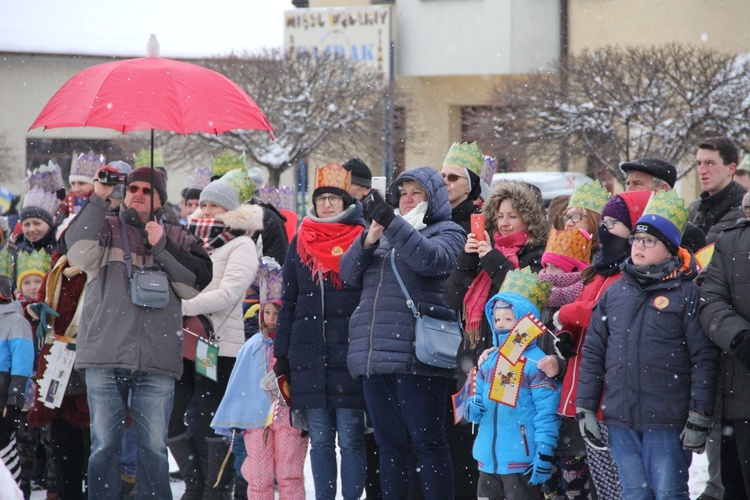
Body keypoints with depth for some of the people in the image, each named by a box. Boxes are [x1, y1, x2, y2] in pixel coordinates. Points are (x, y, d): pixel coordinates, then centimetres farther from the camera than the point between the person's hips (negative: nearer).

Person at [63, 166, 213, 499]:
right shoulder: (106, 229, 14)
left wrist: (162, 248, -5)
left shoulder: (176, 238, 18)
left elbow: (198, 281, 3)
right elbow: (78, 251, -8)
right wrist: (99, 199, -12)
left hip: (156, 361, 1)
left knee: (154, 447, -1)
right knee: (104, 444, -1)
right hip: (105, 358, -1)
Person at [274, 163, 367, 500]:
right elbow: (288, 302, 16)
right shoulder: (302, 242, 13)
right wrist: (281, 354, 11)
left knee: (351, 438, -3)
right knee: (320, 439, 6)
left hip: (349, 354, -4)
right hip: (309, 355, 4)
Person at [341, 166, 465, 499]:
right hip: (374, 355, 6)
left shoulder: (447, 232, 6)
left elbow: (432, 259, -16)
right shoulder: (386, 232, 24)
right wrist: (367, 241, -4)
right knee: (389, 443, 8)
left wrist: (391, 222, -22)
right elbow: (349, 274, 14)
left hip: (415, 355, -6)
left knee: (426, 441, -7)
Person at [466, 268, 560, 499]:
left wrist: (544, 456, -15)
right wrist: (473, 408, -5)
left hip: (520, 461, -8)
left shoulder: (536, 364, -11)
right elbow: (476, 407, 20)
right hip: (488, 459, 8)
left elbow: (547, 415, -13)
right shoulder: (488, 362, 12)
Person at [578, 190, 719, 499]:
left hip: (668, 423, -5)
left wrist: (699, 418, -12)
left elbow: (705, 358, -7)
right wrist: (585, 408, 9)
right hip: (620, 420, 5)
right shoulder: (615, 293, 12)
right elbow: (593, 354, 14)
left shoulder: (687, 294, -3)